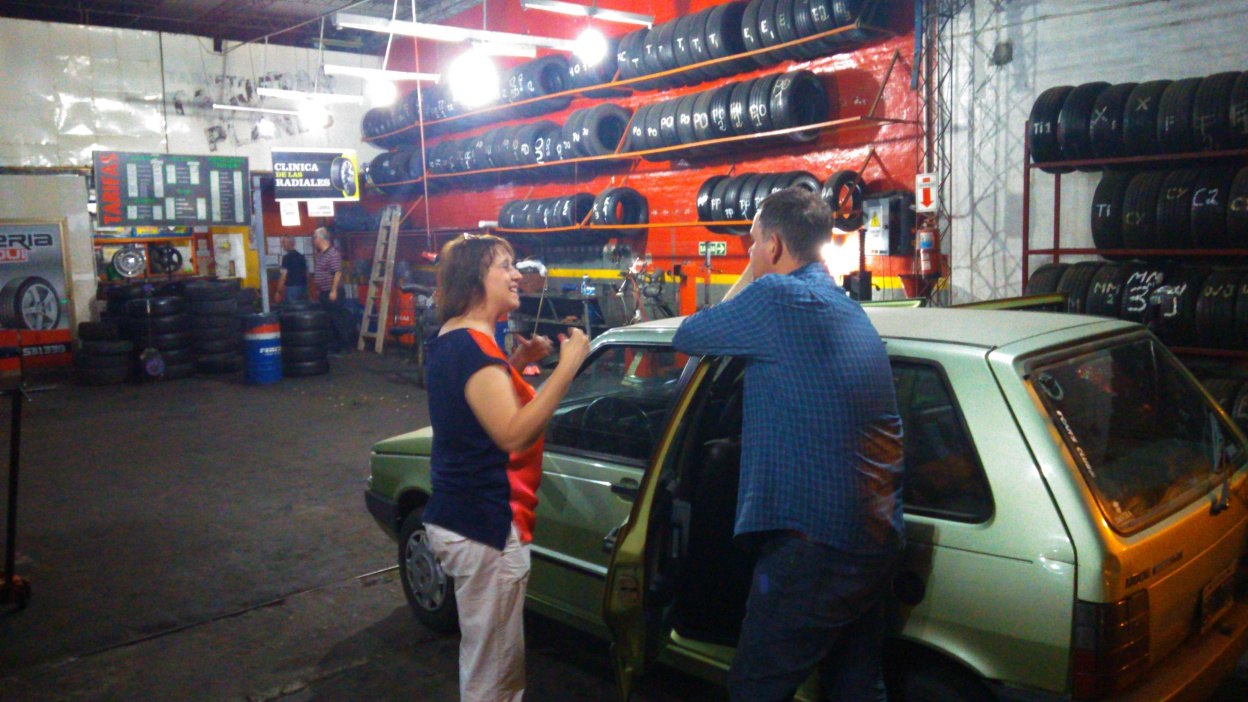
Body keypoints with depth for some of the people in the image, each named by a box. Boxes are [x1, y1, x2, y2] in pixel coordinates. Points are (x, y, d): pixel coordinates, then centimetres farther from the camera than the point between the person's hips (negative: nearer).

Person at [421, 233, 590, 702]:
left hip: (452, 519, 11)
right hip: (487, 529, -11)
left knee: (484, 662, 22)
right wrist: (567, 366, -28)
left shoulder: (451, 340, 12)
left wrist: (516, 362, 12)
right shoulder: (474, 346, -20)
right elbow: (514, 434, -29)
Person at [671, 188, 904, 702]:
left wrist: (745, 281, 14)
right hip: (876, 544, 9)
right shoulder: (849, 311, 15)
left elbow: (687, 337, 0)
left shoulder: (777, 296, -13)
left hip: (813, 548, -9)